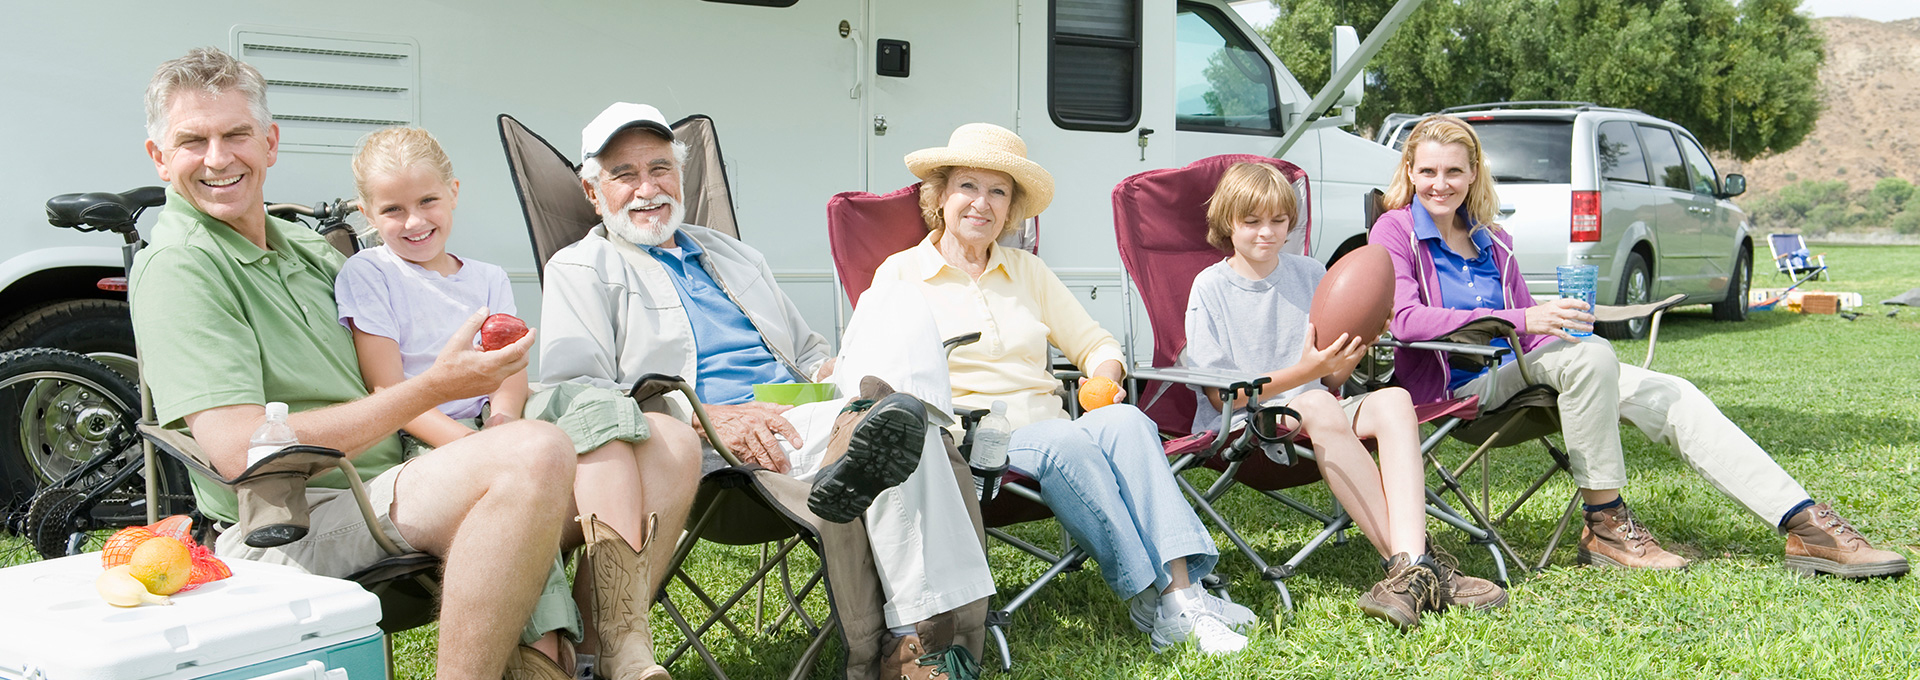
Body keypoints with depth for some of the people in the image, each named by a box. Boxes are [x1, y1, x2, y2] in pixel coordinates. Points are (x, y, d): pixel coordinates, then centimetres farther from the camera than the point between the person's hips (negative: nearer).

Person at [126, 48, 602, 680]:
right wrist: (433, 387, -17)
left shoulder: (306, 246, 19)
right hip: (289, 529, -8)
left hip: (391, 480, 8)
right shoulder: (175, 266, -7)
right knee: (535, 452, -33)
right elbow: (241, 450, -18)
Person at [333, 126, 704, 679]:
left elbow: (514, 371, 9)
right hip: (429, 448, -6)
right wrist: (464, 440, -22)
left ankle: (613, 628, -31)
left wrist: (503, 418, -17)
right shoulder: (367, 274, 6)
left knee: (673, 441, -19)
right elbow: (388, 393, -5)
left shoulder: (488, 279, 23)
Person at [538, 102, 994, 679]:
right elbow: (568, 395, -4)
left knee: (903, 313, -24)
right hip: (711, 456, -6)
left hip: (801, 418, 7)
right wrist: (708, 417, -19)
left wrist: (833, 370, 7)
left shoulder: (734, 255, 33)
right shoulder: (579, 271, 12)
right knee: (904, 442, -33)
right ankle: (926, 633, -43)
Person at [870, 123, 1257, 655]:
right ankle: (1156, 604, -36)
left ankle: (1182, 587, -41)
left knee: (1126, 421, -29)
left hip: (1052, 424, 4)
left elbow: (1095, 343, 22)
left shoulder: (1027, 271, 22)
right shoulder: (900, 275, 10)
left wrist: (1105, 377, -1)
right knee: (1067, 442, -35)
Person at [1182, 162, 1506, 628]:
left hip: (1314, 408, 5)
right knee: (1318, 408, -36)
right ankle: (1416, 566, -39)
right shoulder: (1210, 287, -2)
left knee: (1393, 399, -25)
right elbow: (1222, 397, -8)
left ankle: (1410, 562, -42)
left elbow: (1334, 383, 12)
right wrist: (1304, 372, -20)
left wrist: (1352, 354, -12)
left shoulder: (1311, 275, 12)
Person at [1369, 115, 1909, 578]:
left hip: (1517, 377, 7)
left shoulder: (1491, 241, 21)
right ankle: (1604, 525, -21)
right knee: (1591, 355, -31)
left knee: (1670, 396, -10)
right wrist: (1522, 321, -25)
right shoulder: (1395, 232, -1)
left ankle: (1805, 525, -13)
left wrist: (1555, 322, -1)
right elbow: (1405, 319, -18)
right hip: (1457, 390, -7)